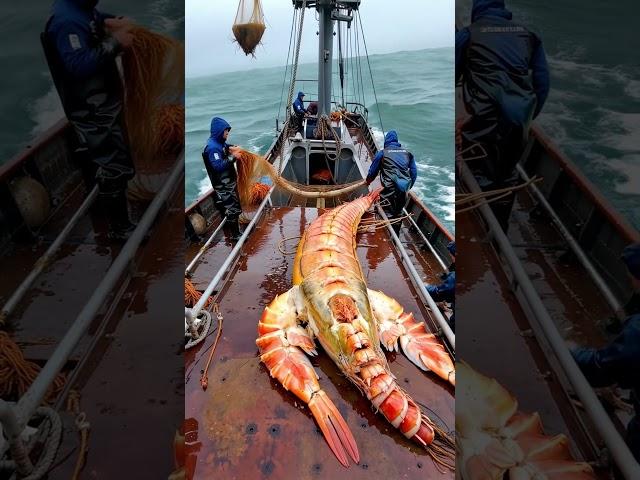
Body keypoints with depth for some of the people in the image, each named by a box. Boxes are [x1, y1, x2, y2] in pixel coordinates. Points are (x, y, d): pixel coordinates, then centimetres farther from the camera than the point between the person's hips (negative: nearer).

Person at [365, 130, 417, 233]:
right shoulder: (407, 153, 14)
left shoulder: (382, 153, 3)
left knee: (387, 215, 2)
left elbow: (373, 171, 10)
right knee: (398, 213, 19)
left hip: (390, 190, -5)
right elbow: (414, 172, 14)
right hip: (403, 190, 5)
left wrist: (368, 181, 29)